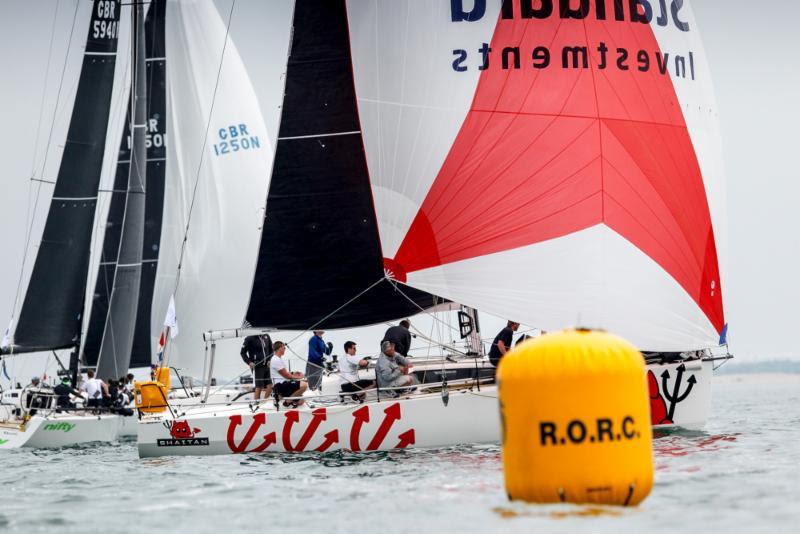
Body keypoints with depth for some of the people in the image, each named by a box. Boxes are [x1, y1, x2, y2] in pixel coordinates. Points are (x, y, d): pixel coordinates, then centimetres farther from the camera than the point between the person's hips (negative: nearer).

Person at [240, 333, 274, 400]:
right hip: (257, 366, -5)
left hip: (266, 365, 5)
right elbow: (243, 352, 0)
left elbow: (271, 350, 19)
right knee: (259, 387, -5)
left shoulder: (266, 336, 8)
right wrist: (249, 362, -12)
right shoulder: (249, 339, -6)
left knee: (270, 386, -1)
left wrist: (270, 360, 5)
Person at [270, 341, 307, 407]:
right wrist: (297, 377, 1)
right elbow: (286, 375, -13)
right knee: (303, 385, -25)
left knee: (300, 401, 9)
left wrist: (293, 373, 11)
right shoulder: (276, 360, -14)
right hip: (280, 385, -10)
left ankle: (280, 396, 13)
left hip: (282, 384, 10)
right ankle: (288, 401, -15)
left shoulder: (278, 359, 18)